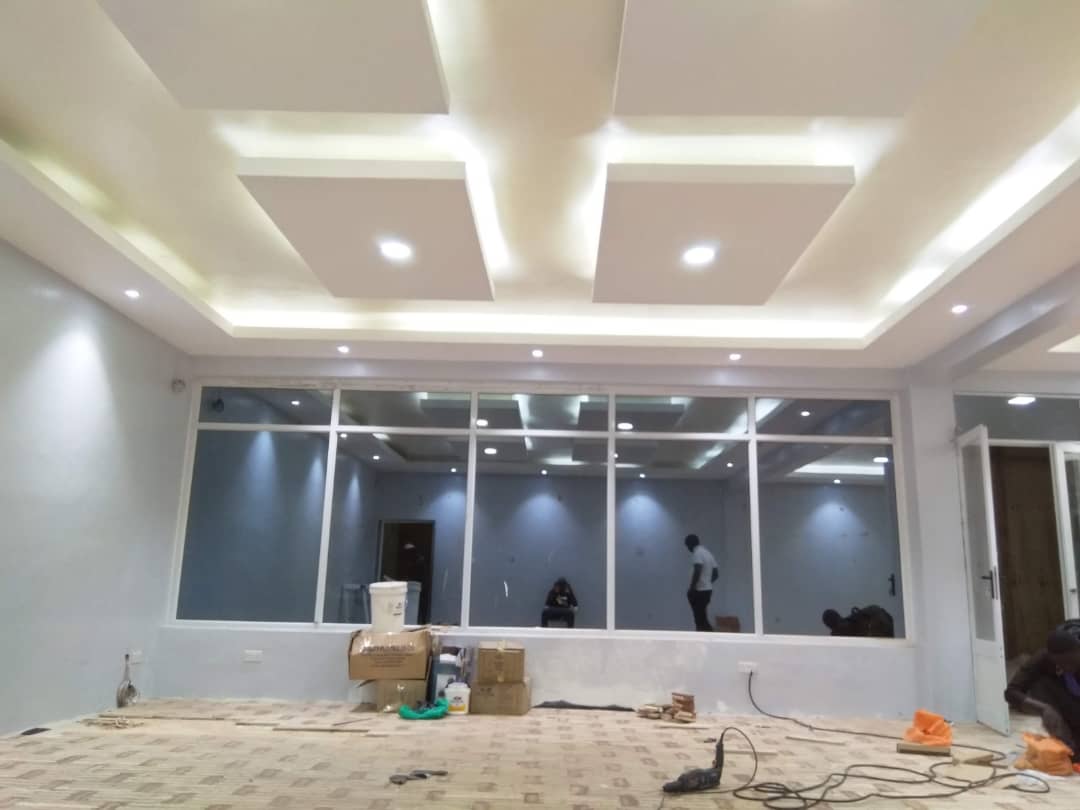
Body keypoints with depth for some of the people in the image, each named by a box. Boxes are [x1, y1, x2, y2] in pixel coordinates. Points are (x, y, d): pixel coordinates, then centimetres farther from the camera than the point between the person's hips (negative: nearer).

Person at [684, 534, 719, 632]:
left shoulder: (697, 553, -13)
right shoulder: (708, 553, 16)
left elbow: (697, 572, -24)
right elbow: (716, 574, 19)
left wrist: (691, 588, -18)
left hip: (699, 591, -9)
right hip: (707, 590, 9)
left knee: (701, 620, -6)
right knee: (701, 619, 14)